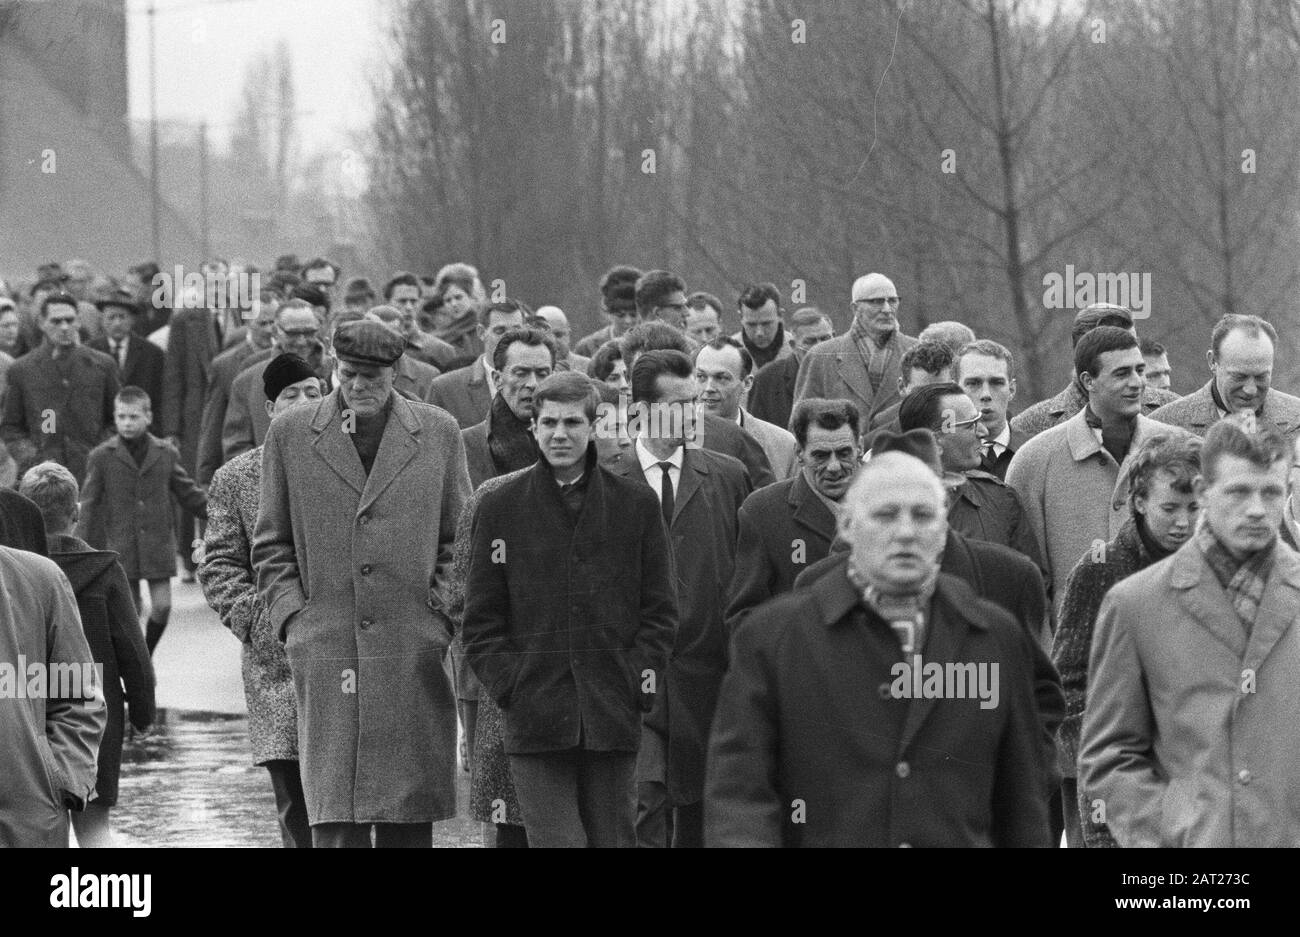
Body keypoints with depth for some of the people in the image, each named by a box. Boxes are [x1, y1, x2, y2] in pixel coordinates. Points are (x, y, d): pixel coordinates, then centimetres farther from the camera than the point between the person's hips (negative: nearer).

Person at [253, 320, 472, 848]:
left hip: (415, 649, 1)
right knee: (335, 814, -7)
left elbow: (459, 540, 15)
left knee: (410, 818, 1)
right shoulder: (291, 434, 8)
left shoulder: (438, 433, 8)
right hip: (325, 651, -1)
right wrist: (291, 615, 1)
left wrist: (442, 610, 2)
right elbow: (272, 546, 13)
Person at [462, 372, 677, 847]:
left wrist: (637, 677, -2)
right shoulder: (500, 508, 6)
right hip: (536, 718, -1)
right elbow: (481, 623, 7)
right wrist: (510, 684, -5)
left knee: (613, 839, 4)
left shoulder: (636, 504, 8)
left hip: (613, 718, 1)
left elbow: (660, 610, 10)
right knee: (556, 841, -9)